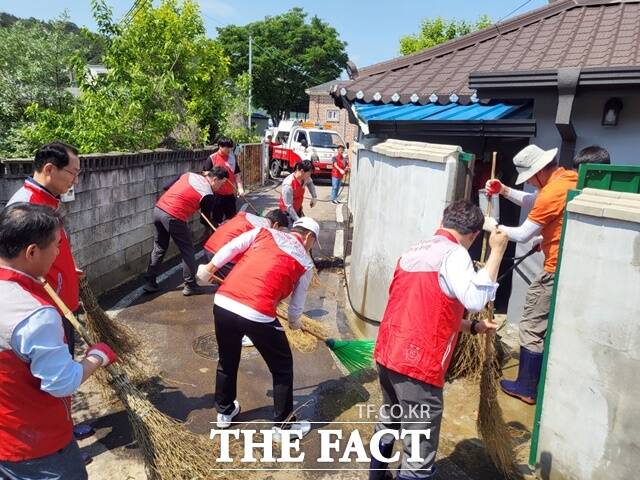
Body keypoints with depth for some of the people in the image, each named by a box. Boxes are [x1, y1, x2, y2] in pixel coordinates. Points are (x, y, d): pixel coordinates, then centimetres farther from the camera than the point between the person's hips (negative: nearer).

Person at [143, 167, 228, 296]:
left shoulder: (189, 175, 14)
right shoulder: (207, 194, -5)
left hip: (158, 209, 8)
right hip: (173, 217, -8)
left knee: (159, 248, 20)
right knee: (188, 251, 7)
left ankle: (149, 282, 26)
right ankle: (190, 286, 13)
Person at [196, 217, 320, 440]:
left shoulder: (265, 232, 16)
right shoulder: (305, 262, 11)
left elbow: (230, 247, 6)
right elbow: (297, 304, 20)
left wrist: (209, 269, 17)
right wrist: (294, 322, 39)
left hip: (223, 302, 5)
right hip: (258, 315, -4)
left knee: (227, 360, 28)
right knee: (282, 367, 19)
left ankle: (224, 411, 47)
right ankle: (283, 425, 29)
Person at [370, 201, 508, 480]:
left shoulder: (413, 252, 15)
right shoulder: (454, 254, -10)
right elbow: (476, 299, -26)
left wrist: (473, 327, 26)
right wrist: (497, 251, -15)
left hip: (387, 355, 9)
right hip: (418, 365, -9)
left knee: (387, 427, 28)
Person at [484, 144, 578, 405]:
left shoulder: (552, 193, -21)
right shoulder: (570, 177, 7)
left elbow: (523, 235, -15)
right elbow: (533, 201, 20)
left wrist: (494, 227, 0)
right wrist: (504, 191, 9)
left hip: (557, 270, -10)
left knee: (532, 327, 2)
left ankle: (526, 388, 12)